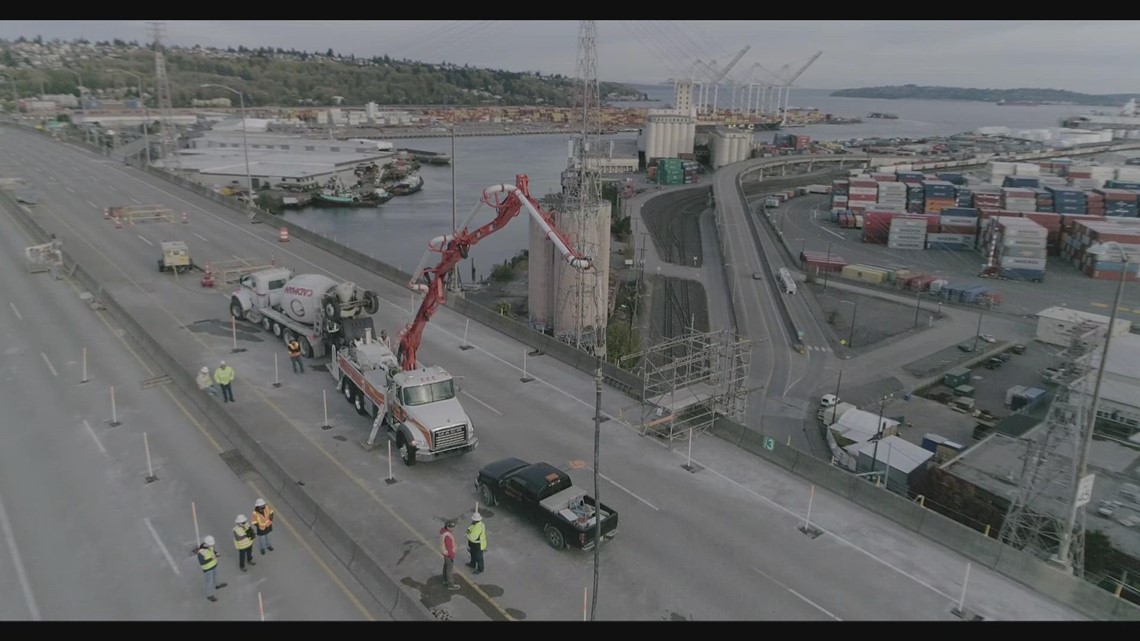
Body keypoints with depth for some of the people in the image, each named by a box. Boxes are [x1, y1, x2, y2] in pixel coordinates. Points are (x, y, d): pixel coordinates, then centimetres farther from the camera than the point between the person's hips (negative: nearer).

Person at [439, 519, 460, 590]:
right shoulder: (447, 536, -42)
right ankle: (451, 584, 33)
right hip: (448, 554, -8)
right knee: (449, 569, 13)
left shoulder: (442, 529, -14)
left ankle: (446, 579, 50)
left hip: (445, 550, 8)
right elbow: (449, 548, -30)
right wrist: (452, 557, -15)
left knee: (446, 565, 28)